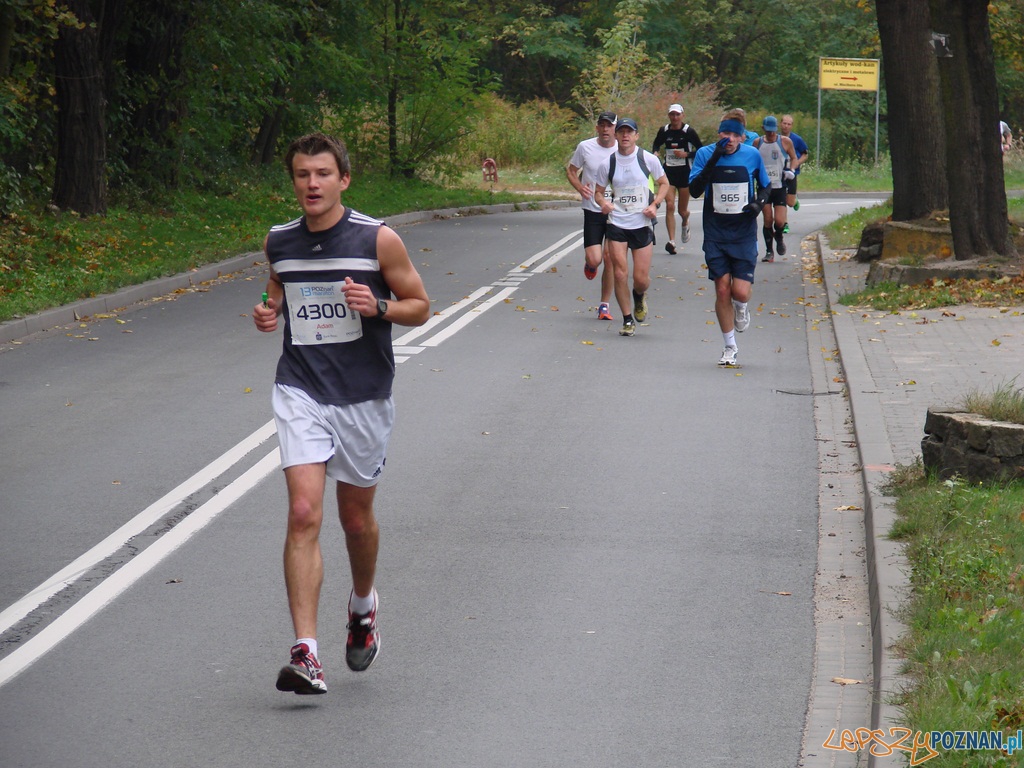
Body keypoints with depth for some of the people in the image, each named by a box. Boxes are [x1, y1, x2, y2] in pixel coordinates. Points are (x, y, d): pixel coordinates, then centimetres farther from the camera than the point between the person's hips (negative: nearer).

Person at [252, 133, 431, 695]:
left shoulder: (379, 240, -7)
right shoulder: (279, 242, 3)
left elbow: (419, 306, 1)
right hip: (300, 392, 1)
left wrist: (379, 306, -19)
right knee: (304, 513, -14)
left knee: (356, 517, 13)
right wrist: (269, 314, -1)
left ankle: (363, 604, 45)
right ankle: (305, 653, -18)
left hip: (363, 396, -1)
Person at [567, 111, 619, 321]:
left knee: (609, 258, 0)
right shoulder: (585, 147, -3)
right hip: (592, 211, -1)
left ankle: (605, 305, 14)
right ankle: (589, 265, 28)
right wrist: (579, 186, -10)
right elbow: (571, 170, 10)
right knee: (594, 259, -12)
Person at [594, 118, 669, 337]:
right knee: (620, 273, -7)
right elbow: (599, 191, 11)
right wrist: (603, 202, -12)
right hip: (616, 224, 1)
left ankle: (639, 297, 36)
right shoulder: (608, 163, 0)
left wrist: (654, 204, -7)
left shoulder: (648, 159, -3)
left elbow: (664, 183, 10)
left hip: (642, 224, -1)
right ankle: (628, 320, 8)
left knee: (641, 278, -1)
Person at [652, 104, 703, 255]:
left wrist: (686, 154, -17)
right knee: (670, 206, -13)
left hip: (685, 173, -2)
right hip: (668, 172, 2)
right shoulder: (664, 131, 1)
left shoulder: (689, 131, -7)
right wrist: (655, 153, -3)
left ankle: (685, 223, 46)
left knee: (682, 210, 8)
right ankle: (671, 241, -14)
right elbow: (656, 145, 19)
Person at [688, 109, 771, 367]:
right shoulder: (705, 154, -4)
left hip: (744, 233, 0)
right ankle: (730, 348, 14)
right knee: (722, 290, -1)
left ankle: (741, 308, 29)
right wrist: (714, 159, -22)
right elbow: (694, 190, -15)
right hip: (716, 234, 0)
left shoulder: (752, 155, -1)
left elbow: (765, 186, 14)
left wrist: (759, 203, -8)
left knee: (741, 292, -10)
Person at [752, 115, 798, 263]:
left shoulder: (785, 142, 1)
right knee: (767, 220, -2)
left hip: (780, 186, -1)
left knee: (779, 221, -11)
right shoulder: (757, 142, 6)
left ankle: (779, 238, 23)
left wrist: (791, 170, -5)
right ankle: (769, 251, 12)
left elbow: (794, 158, 12)